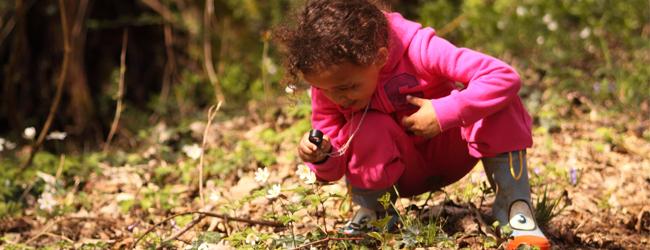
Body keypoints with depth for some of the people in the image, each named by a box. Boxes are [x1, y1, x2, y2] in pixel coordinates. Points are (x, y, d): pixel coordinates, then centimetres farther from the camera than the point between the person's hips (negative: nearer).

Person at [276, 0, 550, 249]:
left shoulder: (417, 49, -30)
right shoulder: (328, 86, -18)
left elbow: (504, 77, -38)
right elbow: (334, 169, -10)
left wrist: (443, 113, -40)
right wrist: (321, 158, -33)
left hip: (448, 150, -1)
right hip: (401, 173, 2)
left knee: (498, 105, -30)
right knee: (366, 127, -32)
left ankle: (515, 208, -24)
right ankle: (369, 212, -7)